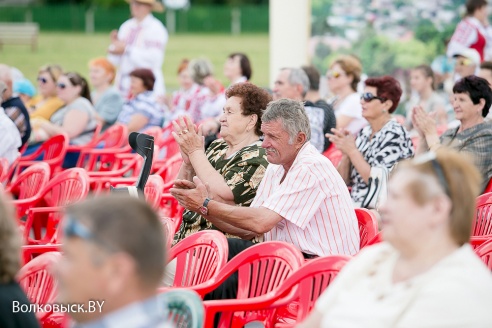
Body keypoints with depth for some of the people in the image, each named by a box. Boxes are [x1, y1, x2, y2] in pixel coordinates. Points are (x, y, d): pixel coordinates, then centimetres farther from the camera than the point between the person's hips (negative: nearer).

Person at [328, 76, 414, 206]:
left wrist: (353, 151, -14)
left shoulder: (394, 134, -9)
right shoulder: (364, 133, 12)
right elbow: (344, 181, 12)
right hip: (355, 205, 7)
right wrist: (345, 153, -5)